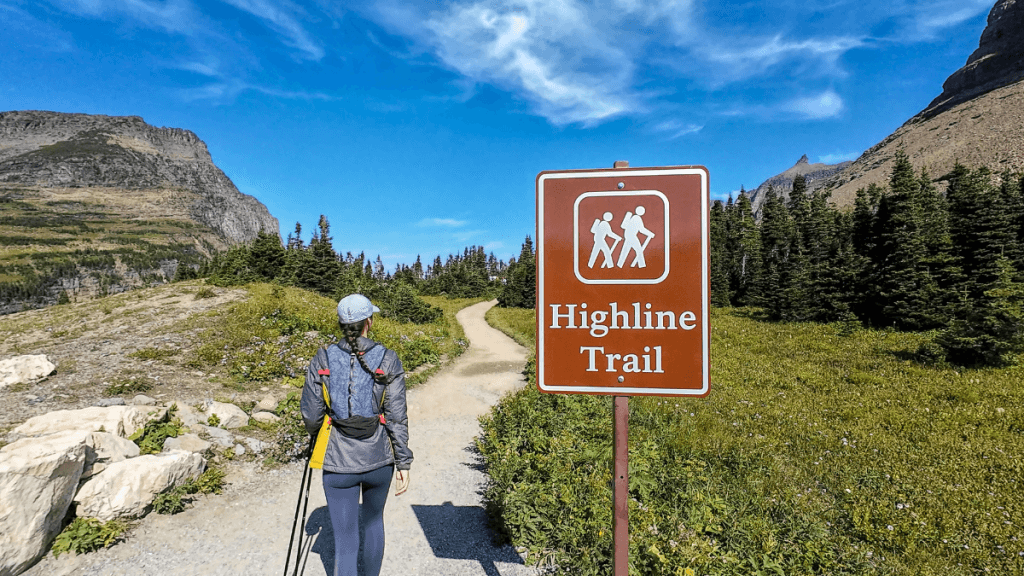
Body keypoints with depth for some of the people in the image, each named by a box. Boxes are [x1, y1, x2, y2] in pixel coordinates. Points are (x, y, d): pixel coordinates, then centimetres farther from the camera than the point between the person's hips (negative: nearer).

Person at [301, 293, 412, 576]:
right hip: (379, 459, 1)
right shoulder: (388, 360, -9)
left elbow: (311, 416, -2)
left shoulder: (322, 359, -6)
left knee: (345, 539, 9)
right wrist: (404, 462, -1)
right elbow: (397, 417, -9)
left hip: (339, 462, 0)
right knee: (373, 520, 27)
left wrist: (316, 432, 21)